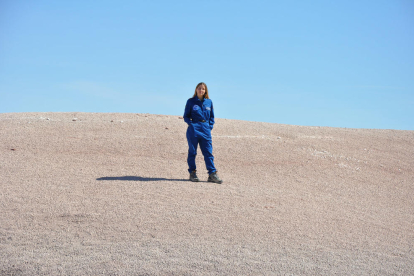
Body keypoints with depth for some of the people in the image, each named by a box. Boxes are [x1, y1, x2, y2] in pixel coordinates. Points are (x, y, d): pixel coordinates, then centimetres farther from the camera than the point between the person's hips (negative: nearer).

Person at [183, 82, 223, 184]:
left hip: (205, 130, 2)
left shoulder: (209, 102, 11)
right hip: (194, 129, -2)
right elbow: (186, 116, 6)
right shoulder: (191, 101, 4)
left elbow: (212, 117, 18)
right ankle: (192, 173, 12)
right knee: (192, 152, 3)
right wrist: (191, 124, -9)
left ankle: (212, 174, -4)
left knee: (208, 152, -2)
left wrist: (210, 126, 5)